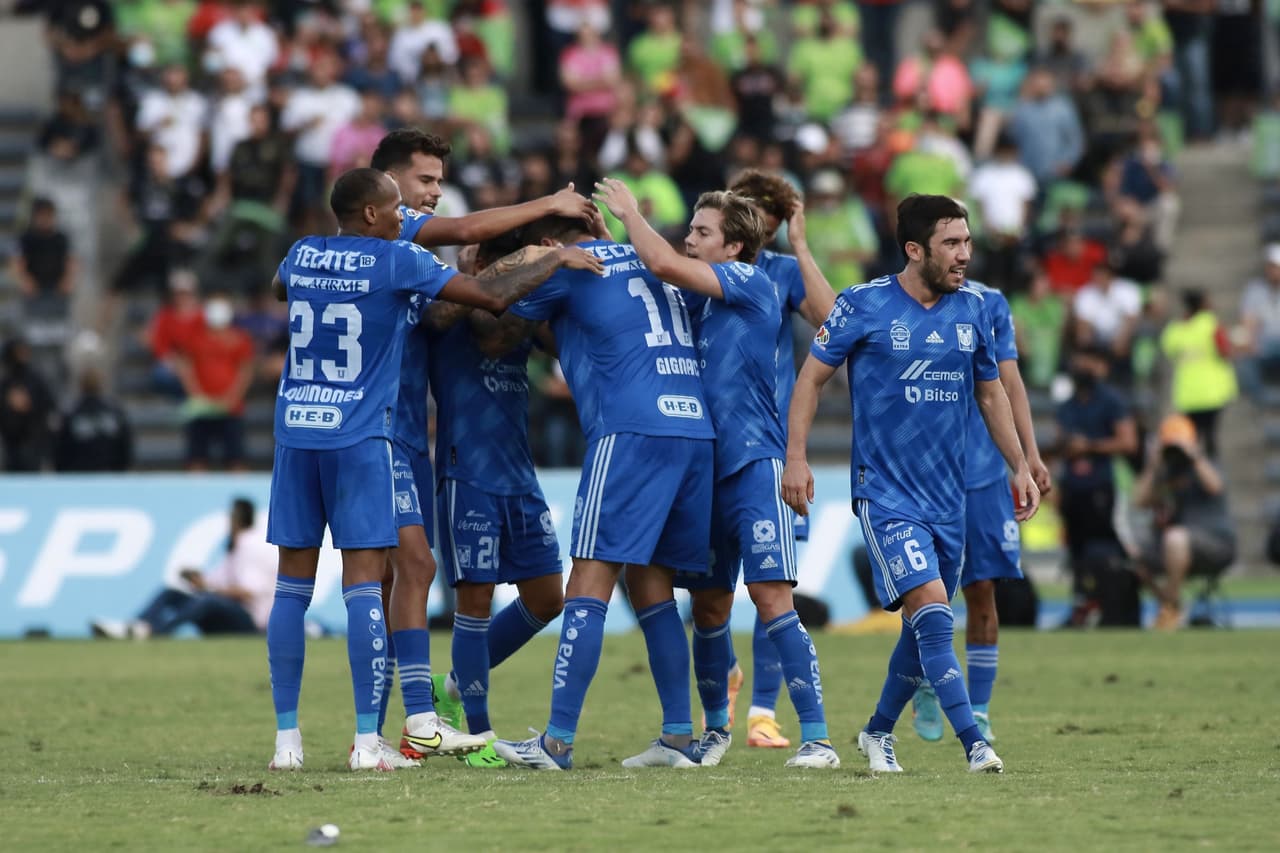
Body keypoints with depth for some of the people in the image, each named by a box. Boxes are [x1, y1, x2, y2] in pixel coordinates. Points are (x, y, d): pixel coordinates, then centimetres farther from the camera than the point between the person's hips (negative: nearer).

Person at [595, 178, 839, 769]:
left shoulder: (749, 282, -6)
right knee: (709, 607, 12)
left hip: (754, 462, -8)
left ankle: (816, 737, -16)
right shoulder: (698, 298, 16)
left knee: (771, 599, -15)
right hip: (704, 466, 8)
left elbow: (664, 264, -16)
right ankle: (715, 730, 28)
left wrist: (629, 213, -1)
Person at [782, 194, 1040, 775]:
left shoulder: (972, 309, 6)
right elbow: (812, 377, 0)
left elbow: (991, 393, 19)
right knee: (931, 609, -18)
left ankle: (879, 732, 30)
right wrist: (795, 458, -8)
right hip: (885, 492, -5)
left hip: (948, 496, 5)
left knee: (925, 625, 10)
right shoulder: (864, 306, -8)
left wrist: (1020, 466, 15)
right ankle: (974, 744, -21)